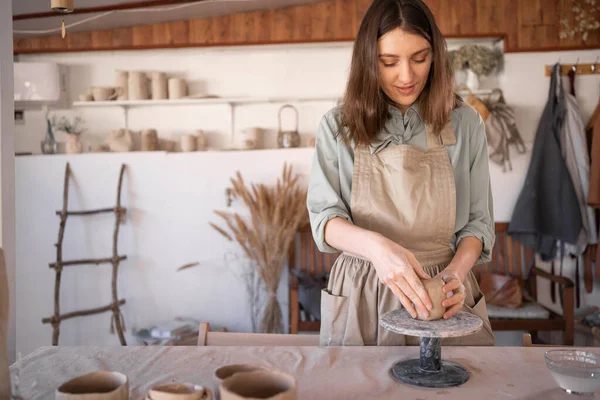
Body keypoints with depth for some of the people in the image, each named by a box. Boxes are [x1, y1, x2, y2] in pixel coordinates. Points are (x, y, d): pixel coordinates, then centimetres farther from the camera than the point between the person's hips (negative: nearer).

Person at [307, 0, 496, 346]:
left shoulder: (465, 123, 2)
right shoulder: (338, 126, 0)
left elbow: (478, 221, 4)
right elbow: (324, 217, -7)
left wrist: (456, 272, -16)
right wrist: (376, 246, -27)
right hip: (361, 296, 0)